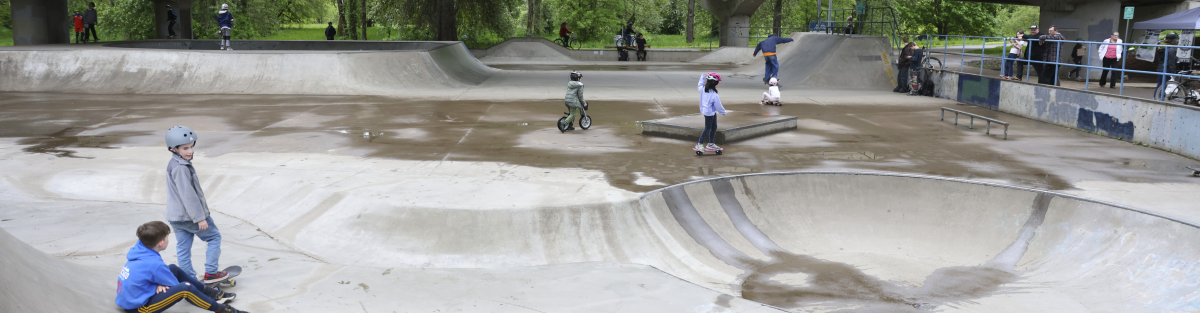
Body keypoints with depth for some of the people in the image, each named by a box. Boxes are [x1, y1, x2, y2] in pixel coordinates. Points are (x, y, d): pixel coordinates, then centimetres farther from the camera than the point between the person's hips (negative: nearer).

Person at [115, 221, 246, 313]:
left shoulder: (138, 249, -3)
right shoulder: (154, 263, -26)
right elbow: (175, 286, -13)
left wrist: (159, 284, -5)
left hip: (126, 299, 10)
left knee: (174, 269, 19)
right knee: (185, 287, -26)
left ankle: (211, 292, 24)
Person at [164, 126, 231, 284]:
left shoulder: (172, 164, 12)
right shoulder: (181, 168, -22)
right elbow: (188, 195, -24)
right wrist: (199, 217, -21)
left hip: (176, 216, 9)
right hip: (189, 216, -9)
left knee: (183, 249, 12)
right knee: (215, 236, 6)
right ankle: (210, 272, 7)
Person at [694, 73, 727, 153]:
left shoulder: (702, 89, -6)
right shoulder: (714, 95, -27)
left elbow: (700, 85, 20)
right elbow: (718, 106, -17)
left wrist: (702, 77, 33)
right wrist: (723, 112, 1)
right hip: (709, 113, -9)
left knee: (714, 127, 17)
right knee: (707, 128, 3)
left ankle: (711, 144, 25)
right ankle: (699, 144, 11)